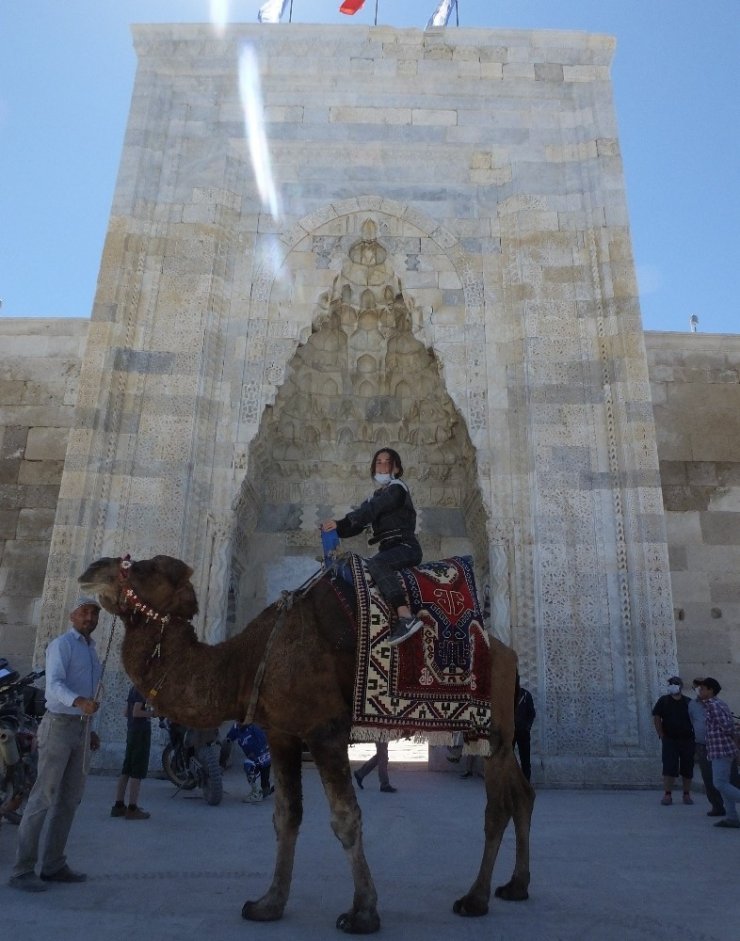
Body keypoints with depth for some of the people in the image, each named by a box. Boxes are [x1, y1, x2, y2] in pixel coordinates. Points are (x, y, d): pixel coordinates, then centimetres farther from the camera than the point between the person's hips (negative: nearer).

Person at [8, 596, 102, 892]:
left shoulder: (92, 651, 17)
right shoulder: (61, 645, -9)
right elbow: (54, 685, -24)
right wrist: (80, 702, -42)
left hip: (80, 728, 8)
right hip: (59, 724, -8)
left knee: (70, 799, 8)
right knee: (43, 797, -7)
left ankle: (53, 865, 15)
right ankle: (22, 870, 0)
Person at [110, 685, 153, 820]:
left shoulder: (133, 688, 12)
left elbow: (127, 712, 17)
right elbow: (136, 712, -22)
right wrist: (153, 713, -12)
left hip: (131, 731, 9)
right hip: (142, 732, -9)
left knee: (126, 771, 12)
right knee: (138, 772, -4)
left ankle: (119, 805, 16)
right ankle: (132, 808, -2)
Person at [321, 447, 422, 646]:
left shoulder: (397, 488, -3)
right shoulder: (376, 496, 22)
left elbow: (371, 510, -19)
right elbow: (357, 524, 14)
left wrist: (339, 523, -26)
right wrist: (335, 530, -4)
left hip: (406, 547, -9)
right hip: (388, 549, 9)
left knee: (376, 563, -34)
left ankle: (406, 618, -45)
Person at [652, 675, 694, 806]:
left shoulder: (688, 702, 4)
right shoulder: (664, 701, 0)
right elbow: (656, 718, 0)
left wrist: (693, 734, 1)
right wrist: (662, 736, -5)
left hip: (687, 740, 2)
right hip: (669, 740, -2)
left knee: (687, 769, 6)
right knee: (669, 768, -6)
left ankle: (687, 794, 19)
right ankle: (667, 795, 0)